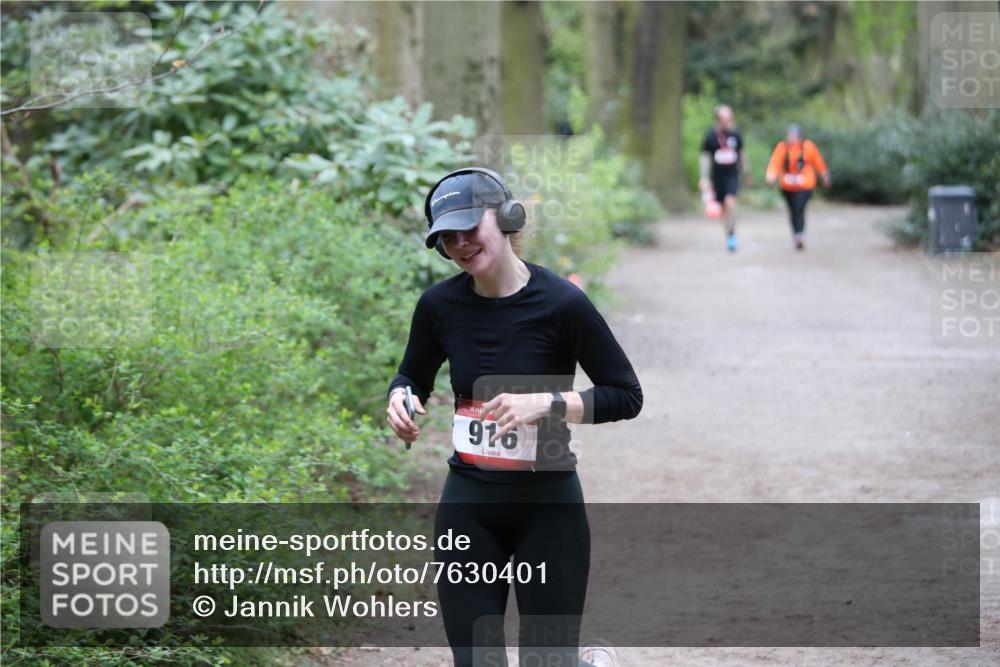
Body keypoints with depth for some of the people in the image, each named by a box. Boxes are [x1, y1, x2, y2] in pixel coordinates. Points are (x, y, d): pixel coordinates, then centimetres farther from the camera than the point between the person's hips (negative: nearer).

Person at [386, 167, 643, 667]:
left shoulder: (560, 303, -14)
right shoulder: (439, 305, -3)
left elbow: (626, 395, -9)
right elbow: (413, 377, 16)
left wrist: (544, 403, -23)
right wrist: (399, 399, -8)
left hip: (548, 507, -3)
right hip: (468, 508, 3)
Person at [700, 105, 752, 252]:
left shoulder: (735, 135, -1)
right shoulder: (711, 136, -6)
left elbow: (742, 154, 13)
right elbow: (704, 157, -3)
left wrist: (747, 174, 20)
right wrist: (704, 178, -11)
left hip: (732, 175, -1)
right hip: (717, 176, 1)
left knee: (730, 202, -20)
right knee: (723, 208, 8)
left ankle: (732, 236, -16)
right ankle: (729, 238, 23)